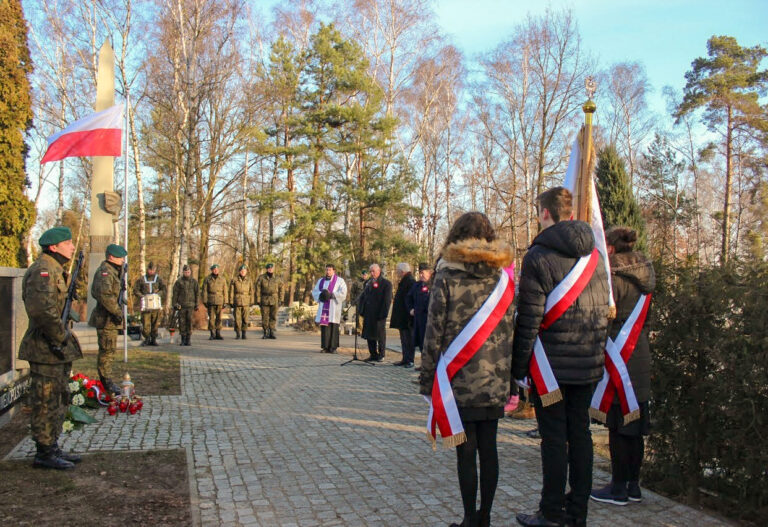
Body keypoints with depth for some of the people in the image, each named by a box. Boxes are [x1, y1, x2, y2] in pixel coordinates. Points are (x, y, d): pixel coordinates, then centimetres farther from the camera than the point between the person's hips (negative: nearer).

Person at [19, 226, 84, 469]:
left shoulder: (55, 269, 16)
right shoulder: (43, 270, -17)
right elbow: (41, 309, -30)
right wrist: (60, 336, -21)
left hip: (57, 349, 10)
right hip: (46, 349, -10)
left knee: (59, 401, 17)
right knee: (46, 403, -1)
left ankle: (52, 448, 27)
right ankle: (45, 453, 8)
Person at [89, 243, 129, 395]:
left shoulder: (115, 270, 17)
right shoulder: (104, 271, -16)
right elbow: (104, 294, -29)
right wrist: (117, 311, -24)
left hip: (111, 317, 11)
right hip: (106, 318, -11)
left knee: (109, 349, 17)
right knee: (107, 350, -5)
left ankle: (106, 379, 27)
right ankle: (106, 381, 2)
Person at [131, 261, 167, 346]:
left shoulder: (158, 279, 10)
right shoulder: (141, 279, 10)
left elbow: (165, 289, 5)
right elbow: (135, 290, 8)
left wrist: (158, 294, -10)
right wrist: (142, 296, -7)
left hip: (156, 304, 1)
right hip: (145, 305, -1)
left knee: (155, 323, 2)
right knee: (145, 323, -6)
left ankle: (153, 339, 10)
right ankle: (147, 339, 5)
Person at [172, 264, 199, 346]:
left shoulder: (194, 282, 8)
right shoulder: (179, 282, 4)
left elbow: (197, 293, 10)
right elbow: (175, 294, 4)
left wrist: (197, 304, 5)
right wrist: (175, 304, -2)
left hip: (190, 305, 0)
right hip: (181, 305, 0)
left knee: (189, 322, -5)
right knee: (182, 322, 1)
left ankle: (188, 340, 0)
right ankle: (183, 339, 11)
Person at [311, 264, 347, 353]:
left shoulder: (339, 281, 4)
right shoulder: (321, 280, 18)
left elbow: (343, 293, -6)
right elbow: (314, 291, 13)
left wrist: (331, 295, -14)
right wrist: (321, 295, -7)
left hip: (334, 308, -4)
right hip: (323, 307, 4)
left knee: (333, 326, -7)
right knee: (324, 326, -2)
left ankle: (333, 347, -4)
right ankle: (325, 346, 1)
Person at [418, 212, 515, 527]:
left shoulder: (447, 277, -6)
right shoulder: (504, 277, 4)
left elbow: (434, 333, -7)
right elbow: (512, 331, 6)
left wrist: (427, 379, 0)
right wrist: (510, 374, 13)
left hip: (460, 383, -4)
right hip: (495, 383, 4)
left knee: (466, 452, 4)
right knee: (488, 449, 12)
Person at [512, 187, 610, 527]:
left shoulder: (538, 256, -12)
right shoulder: (594, 255, 9)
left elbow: (528, 318, -14)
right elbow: (604, 311, 13)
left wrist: (518, 366, -8)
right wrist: (596, 353, 19)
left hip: (551, 363, -6)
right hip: (589, 363, 6)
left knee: (554, 438, 1)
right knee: (580, 433, 12)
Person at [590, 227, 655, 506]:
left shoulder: (614, 279, -15)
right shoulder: (642, 278, 10)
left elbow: (605, 319, -16)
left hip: (619, 360, -8)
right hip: (640, 358, 8)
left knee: (618, 426, -1)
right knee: (634, 426, 13)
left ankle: (619, 488, 7)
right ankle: (633, 485, 22)